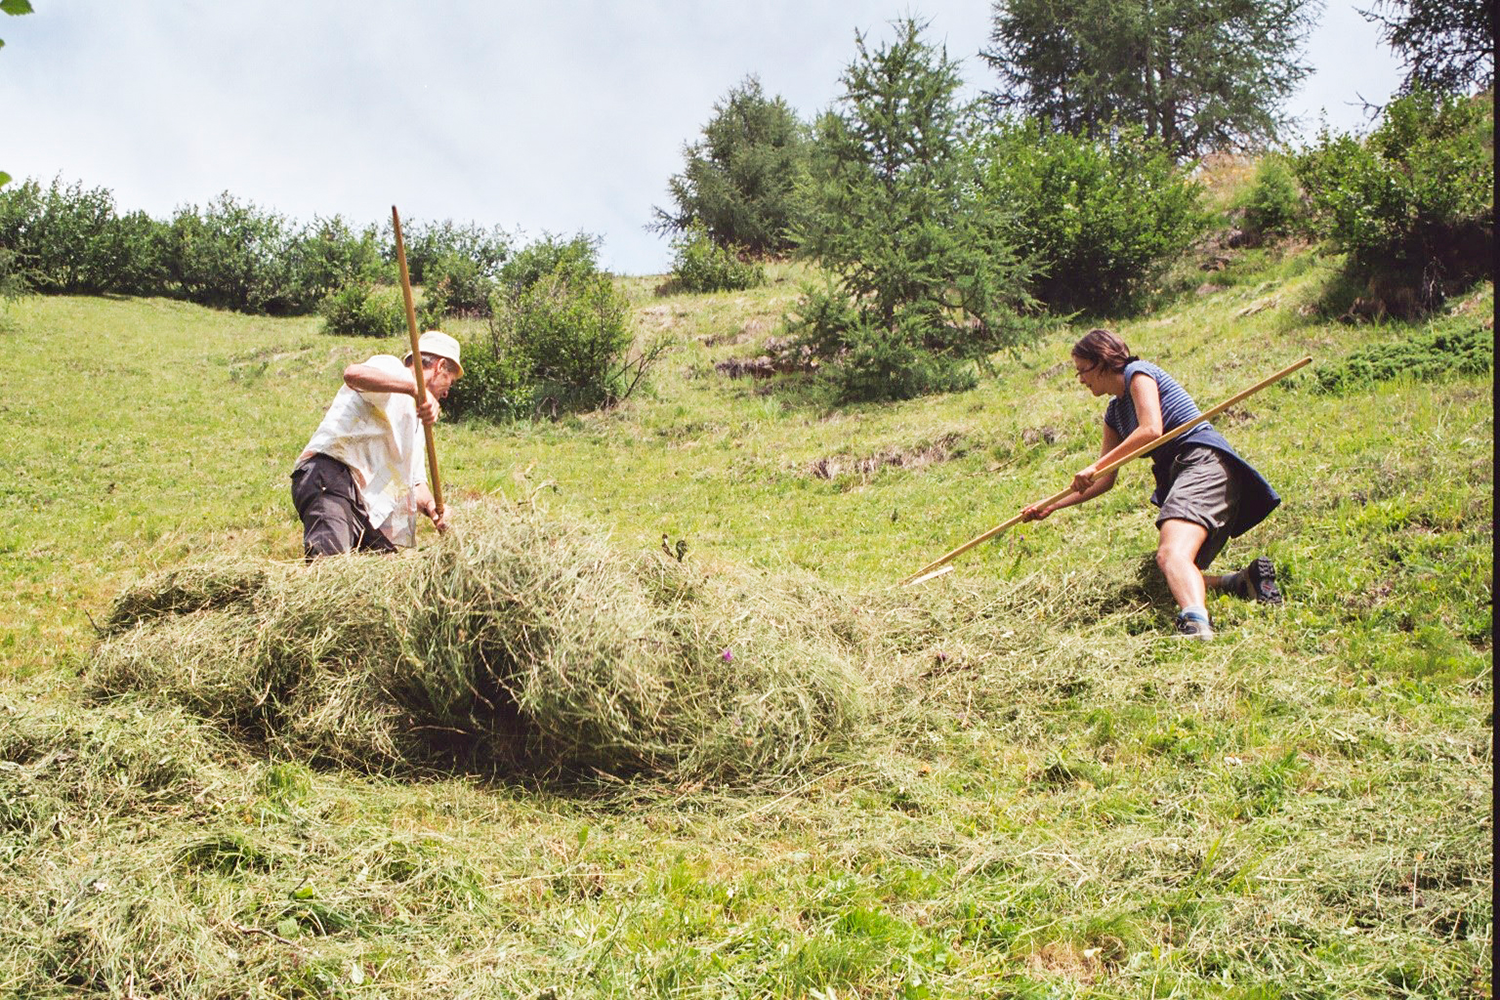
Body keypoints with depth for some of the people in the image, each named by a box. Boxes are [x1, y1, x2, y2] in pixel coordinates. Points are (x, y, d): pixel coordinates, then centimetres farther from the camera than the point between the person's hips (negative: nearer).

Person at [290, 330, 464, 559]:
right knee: (329, 556, -33)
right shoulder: (390, 367, 7)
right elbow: (354, 373, -19)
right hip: (331, 474, -9)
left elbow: (416, 482, 32)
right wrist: (416, 388, -29)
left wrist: (431, 506, 9)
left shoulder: (415, 420, 34)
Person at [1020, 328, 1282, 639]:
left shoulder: (1137, 373, 1)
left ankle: (1197, 624, -58)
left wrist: (1096, 466, -15)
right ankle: (1247, 580, -9)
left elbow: (1151, 429, -16)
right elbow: (1105, 481, 27)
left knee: (1171, 554, -34)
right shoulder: (1114, 413, 25)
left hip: (1204, 462, -10)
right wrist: (1051, 506, 23)